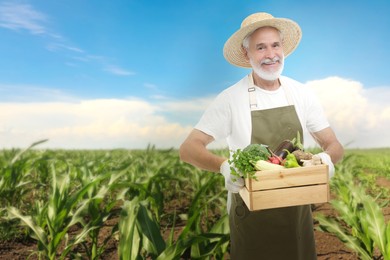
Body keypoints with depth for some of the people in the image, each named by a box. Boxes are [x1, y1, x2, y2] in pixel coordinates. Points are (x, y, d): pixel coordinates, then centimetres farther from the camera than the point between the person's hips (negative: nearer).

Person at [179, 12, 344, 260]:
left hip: (297, 208, 4)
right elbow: (188, 149, -17)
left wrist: (326, 159, -23)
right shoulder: (231, 98, -15)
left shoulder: (303, 94, -4)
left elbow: (334, 145, 1)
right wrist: (224, 165, -35)